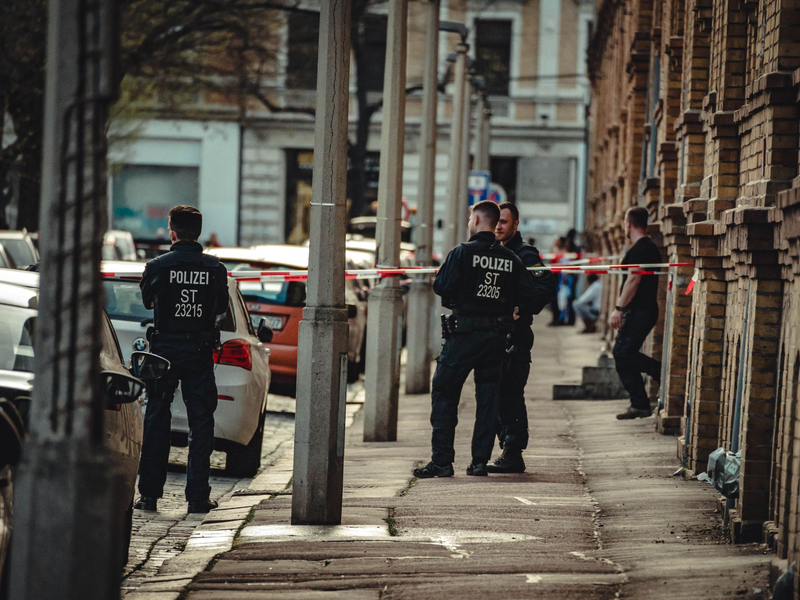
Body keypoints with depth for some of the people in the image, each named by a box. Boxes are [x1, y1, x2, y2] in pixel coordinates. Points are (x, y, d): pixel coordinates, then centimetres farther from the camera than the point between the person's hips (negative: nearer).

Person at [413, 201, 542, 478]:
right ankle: (480, 461, 9)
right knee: (488, 396, 11)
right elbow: (528, 292, 1)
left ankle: (442, 460, -3)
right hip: (497, 335, 4)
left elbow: (441, 286, -13)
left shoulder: (463, 253, -9)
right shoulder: (510, 258, 5)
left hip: (464, 332, -4)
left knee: (444, 393, 2)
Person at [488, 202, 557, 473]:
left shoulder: (525, 255, -7)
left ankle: (513, 454, -10)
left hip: (516, 335, -8)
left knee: (510, 395, -11)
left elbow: (547, 286, -16)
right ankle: (509, 452, 15)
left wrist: (523, 311, -18)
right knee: (499, 394, 9)